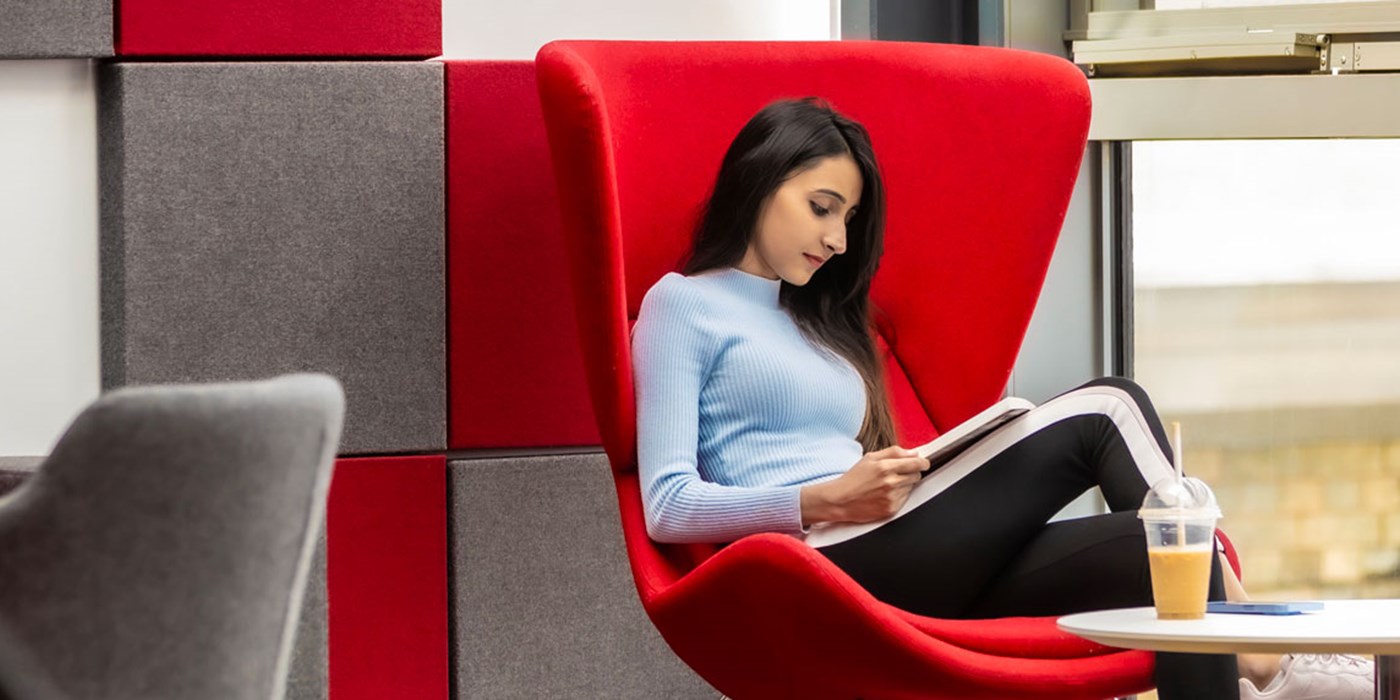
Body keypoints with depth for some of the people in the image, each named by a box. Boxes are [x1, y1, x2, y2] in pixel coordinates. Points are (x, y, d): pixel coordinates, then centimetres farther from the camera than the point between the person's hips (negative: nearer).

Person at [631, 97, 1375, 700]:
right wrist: (825, 501, -18)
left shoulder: (816, 318, 31)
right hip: (823, 568, -8)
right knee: (1102, 410, -16)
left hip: (922, 570, 8)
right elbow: (668, 507, -6)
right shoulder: (682, 306, 7)